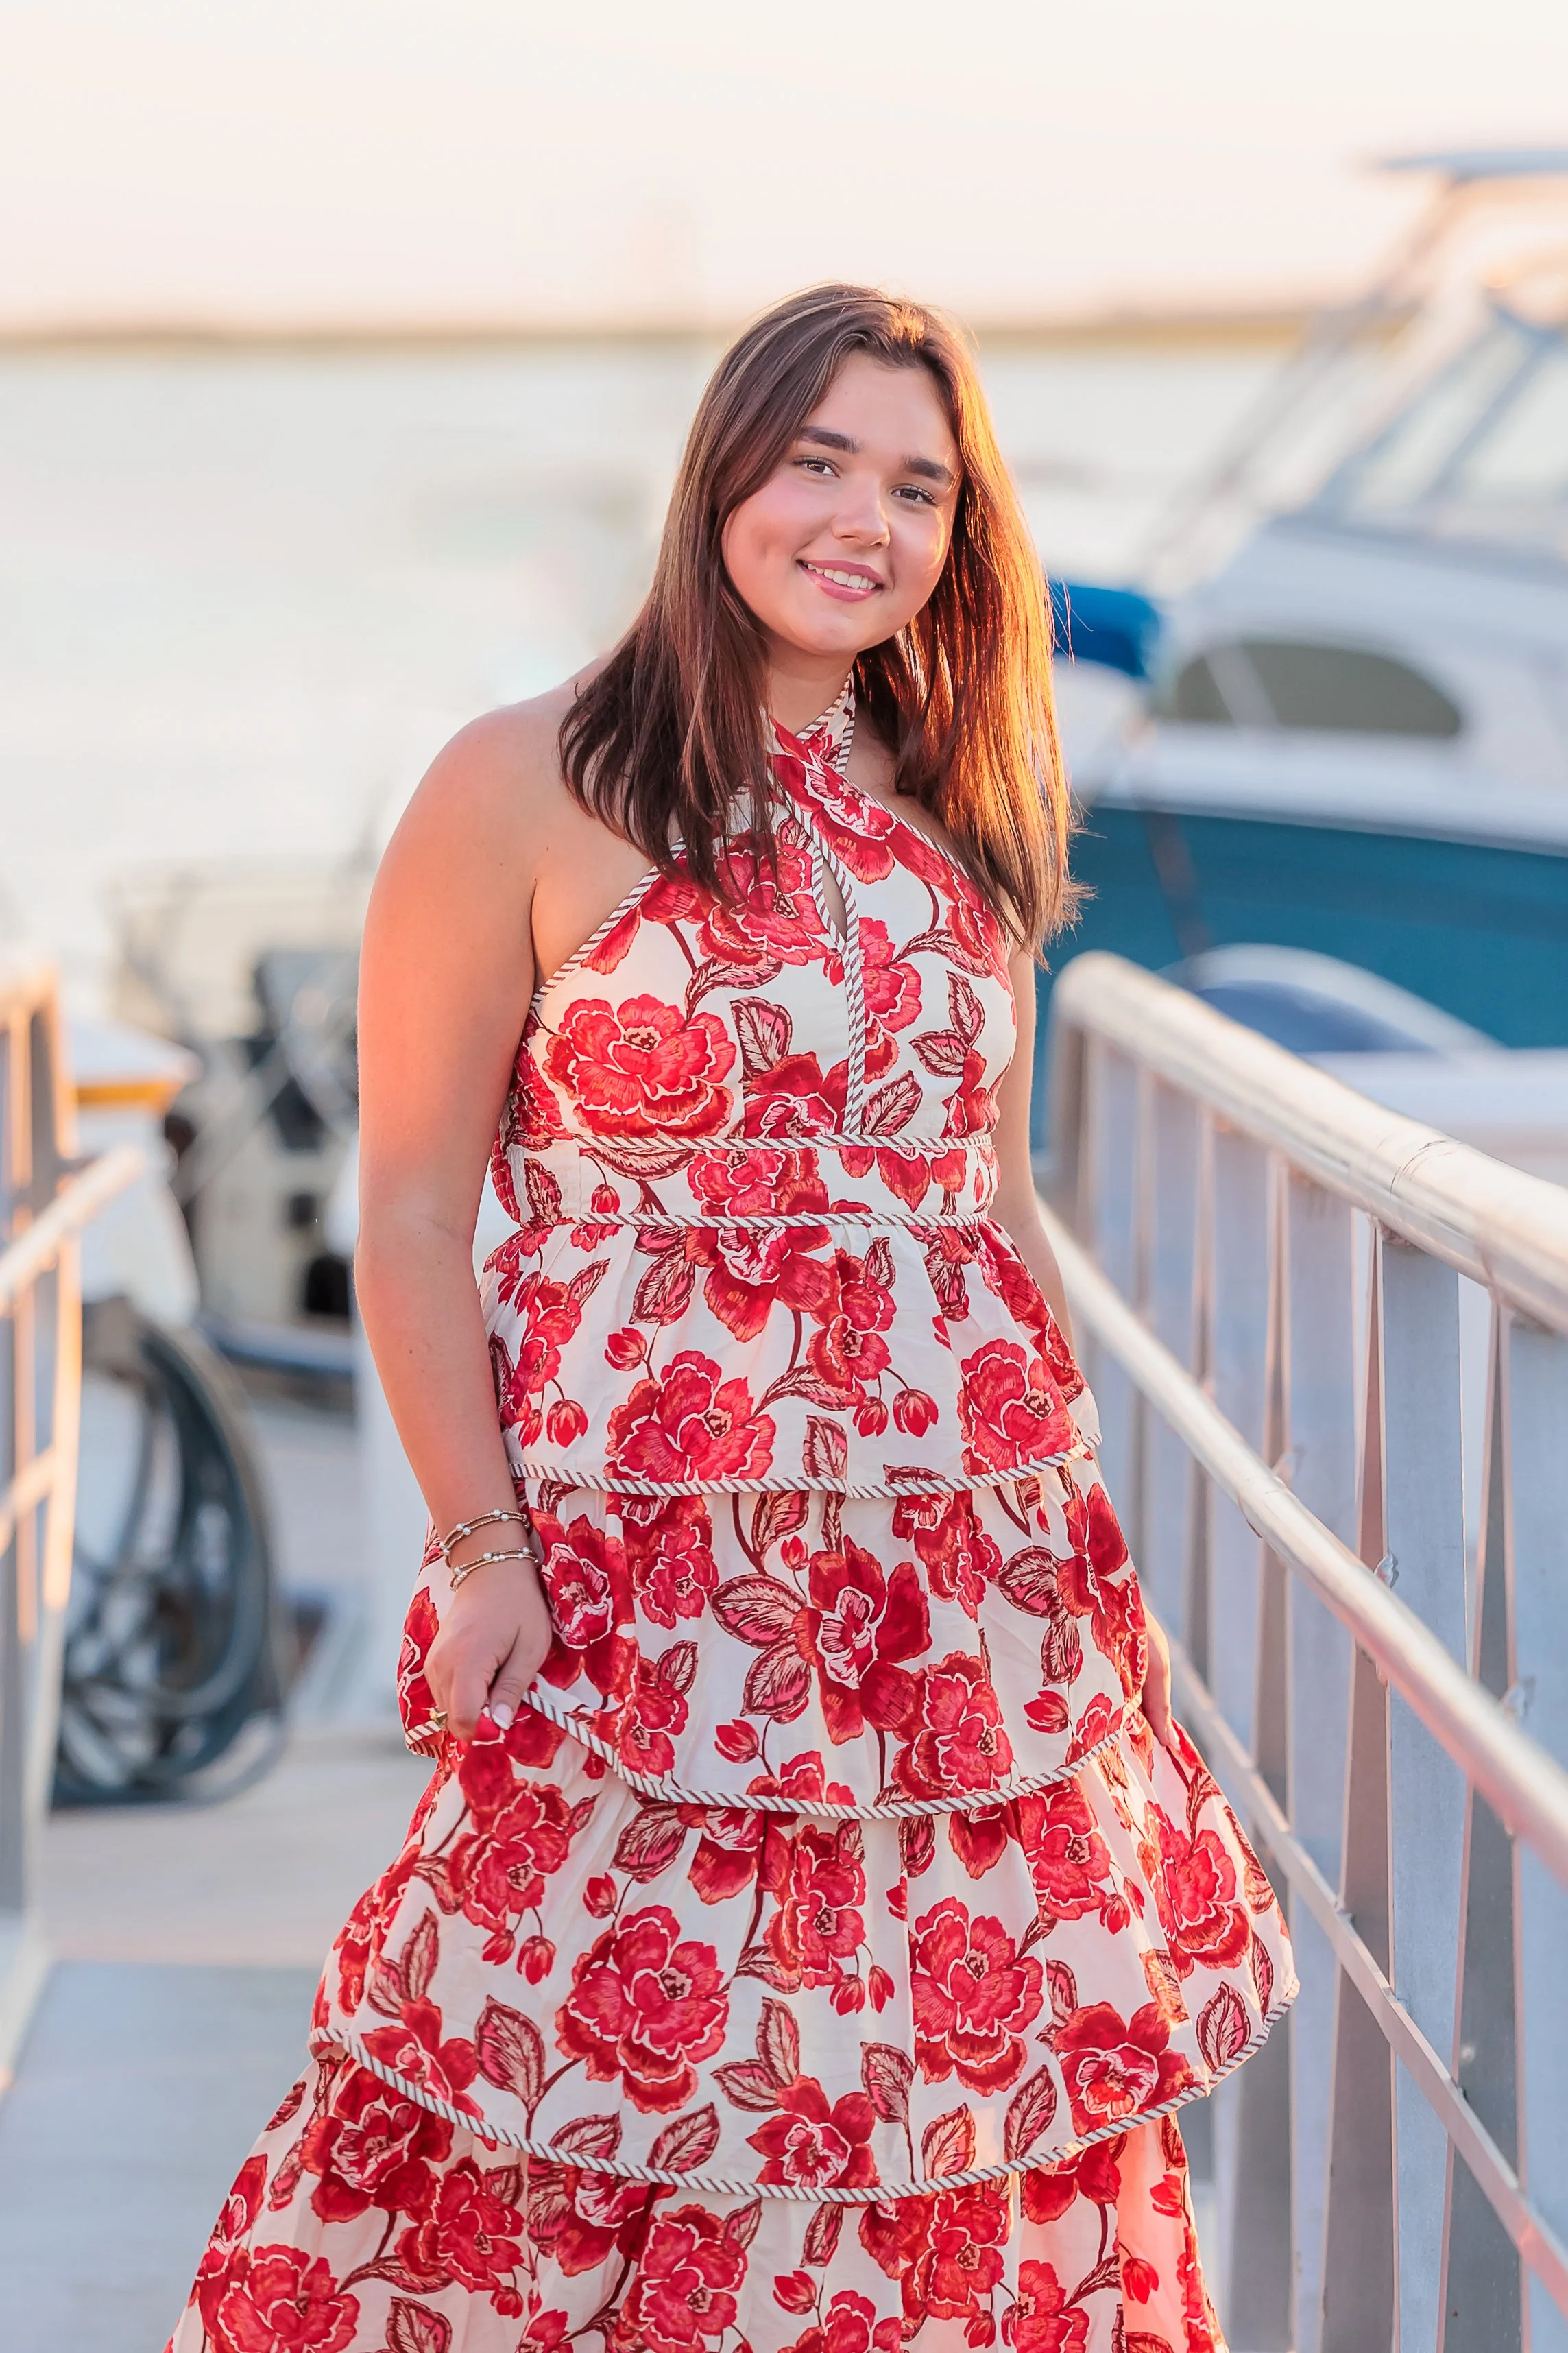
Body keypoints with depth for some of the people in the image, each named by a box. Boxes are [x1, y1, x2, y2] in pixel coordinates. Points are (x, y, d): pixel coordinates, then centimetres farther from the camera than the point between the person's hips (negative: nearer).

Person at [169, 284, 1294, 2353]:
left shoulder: (963, 824, 12)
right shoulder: (527, 792, -5)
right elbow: (412, 1215, -5)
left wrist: (1074, 1514, 13)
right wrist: (482, 1553, -11)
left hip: (980, 1595, 5)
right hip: (650, 1601, -5)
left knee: (985, 2070, 8)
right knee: (614, 2118, 1)